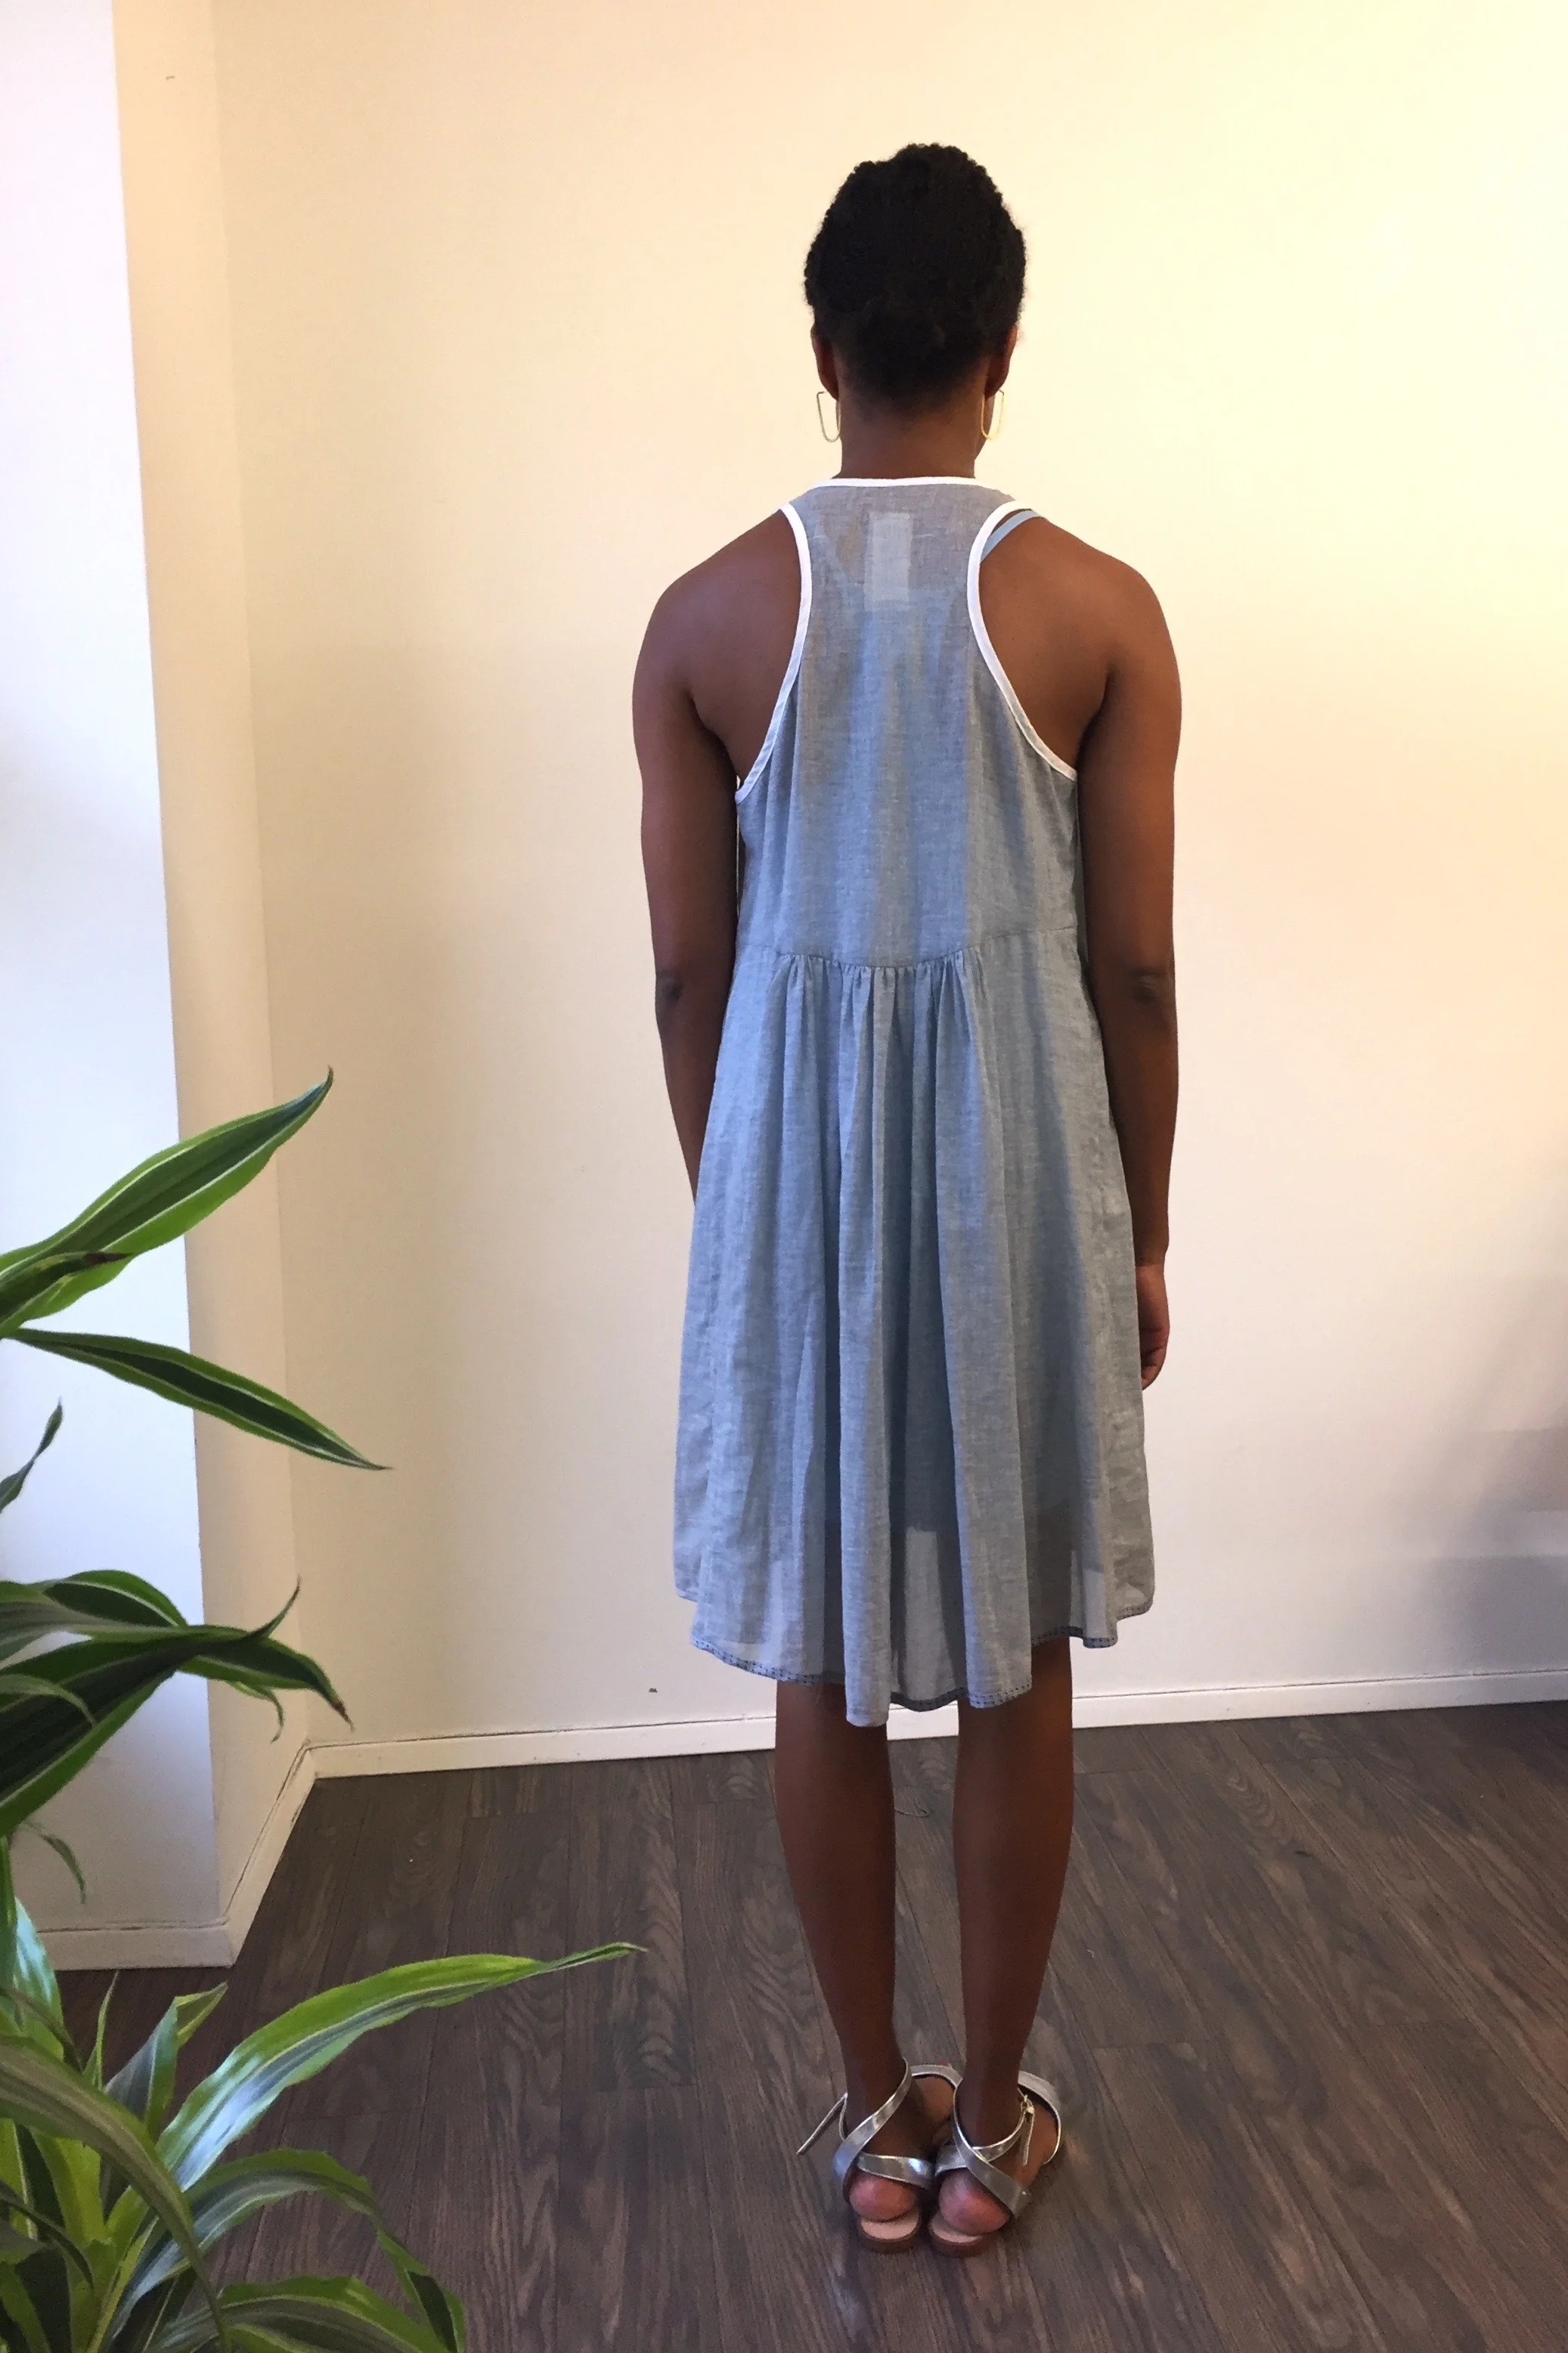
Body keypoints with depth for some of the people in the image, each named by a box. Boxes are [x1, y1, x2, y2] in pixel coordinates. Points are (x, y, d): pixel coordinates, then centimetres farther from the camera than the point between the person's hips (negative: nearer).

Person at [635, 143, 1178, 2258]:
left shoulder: (707, 616, -2)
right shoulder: (1100, 610, -4)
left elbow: (691, 973, 0)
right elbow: (1134, 969, -3)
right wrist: (1144, 1234, 9)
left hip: (797, 1170, 1)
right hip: (1021, 1170, 0)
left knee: (828, 1662, 13)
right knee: (1016, 1665, 13)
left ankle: (878, 2119, 29)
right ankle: (991, 2119, 28)